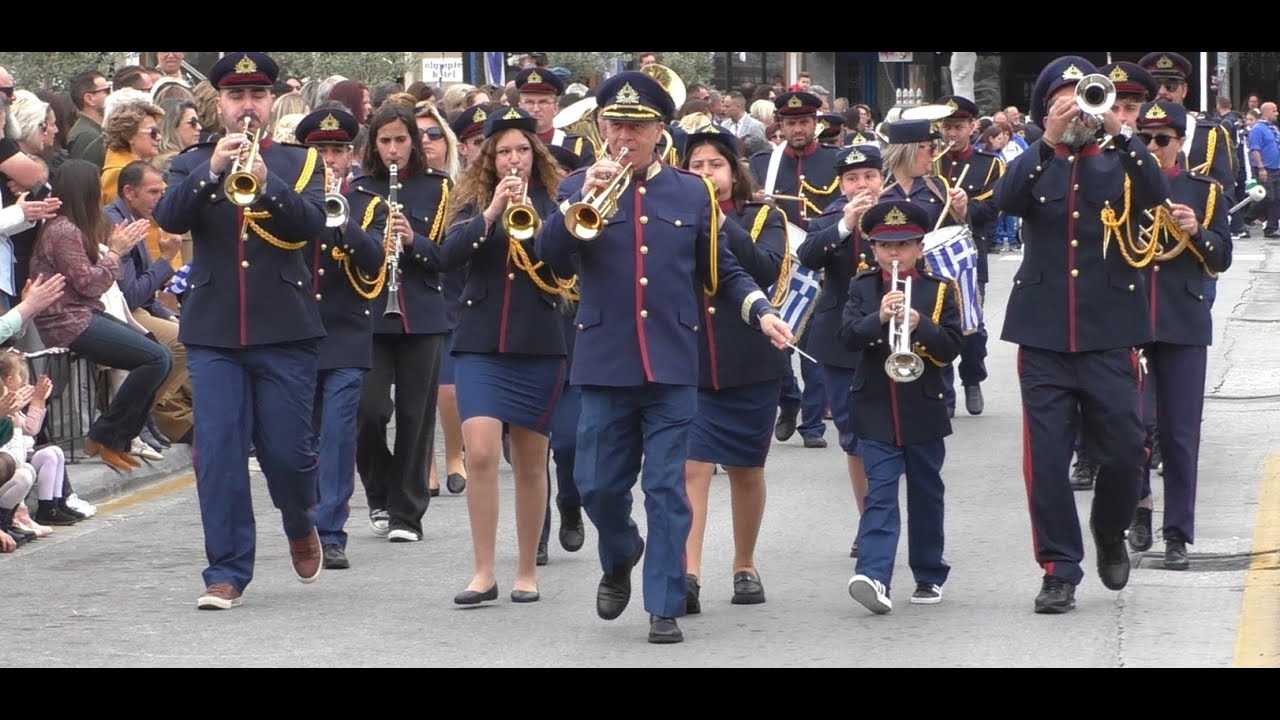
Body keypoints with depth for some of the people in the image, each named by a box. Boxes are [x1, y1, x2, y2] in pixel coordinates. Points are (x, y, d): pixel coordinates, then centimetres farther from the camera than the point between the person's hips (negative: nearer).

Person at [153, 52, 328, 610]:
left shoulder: (300, 163, 7)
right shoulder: (193, 164, 10)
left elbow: (311, 224, -10)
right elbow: (169, 218, -8)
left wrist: (265, 181, -25)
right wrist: (211, 171, -23)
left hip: (284, 331, -1)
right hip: (212, 333, 1)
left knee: (286, 450, 1)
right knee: (218, 453, -5)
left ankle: (301, 526, 32)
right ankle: (227, 573, 1)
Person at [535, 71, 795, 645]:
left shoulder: (692, 194, 8)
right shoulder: (579, 188, 4)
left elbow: (721, 271, 14)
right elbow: (549, 257, -9)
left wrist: (760, 311, -1)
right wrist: (582, 202, -22)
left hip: (672, 365, 0)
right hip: (604, 364, 0)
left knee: (667, 490, -2)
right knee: (598, 486, 5)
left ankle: (664, 607, 2)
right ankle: (620, 559, 35)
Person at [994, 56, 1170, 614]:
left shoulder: (1119, 164, 7)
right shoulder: (1036, 165, 8)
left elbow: (1156, 194, -13)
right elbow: (1005, 201, -13)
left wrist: (1120, 132, -24)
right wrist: (1048, 142, -23)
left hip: (1109, 333, 0)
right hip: (1043, 333, 0)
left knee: (1122, 452, 1)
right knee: (1045, 458, -3)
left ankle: (1109, 535, 28)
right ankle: (1059, 570, 5)